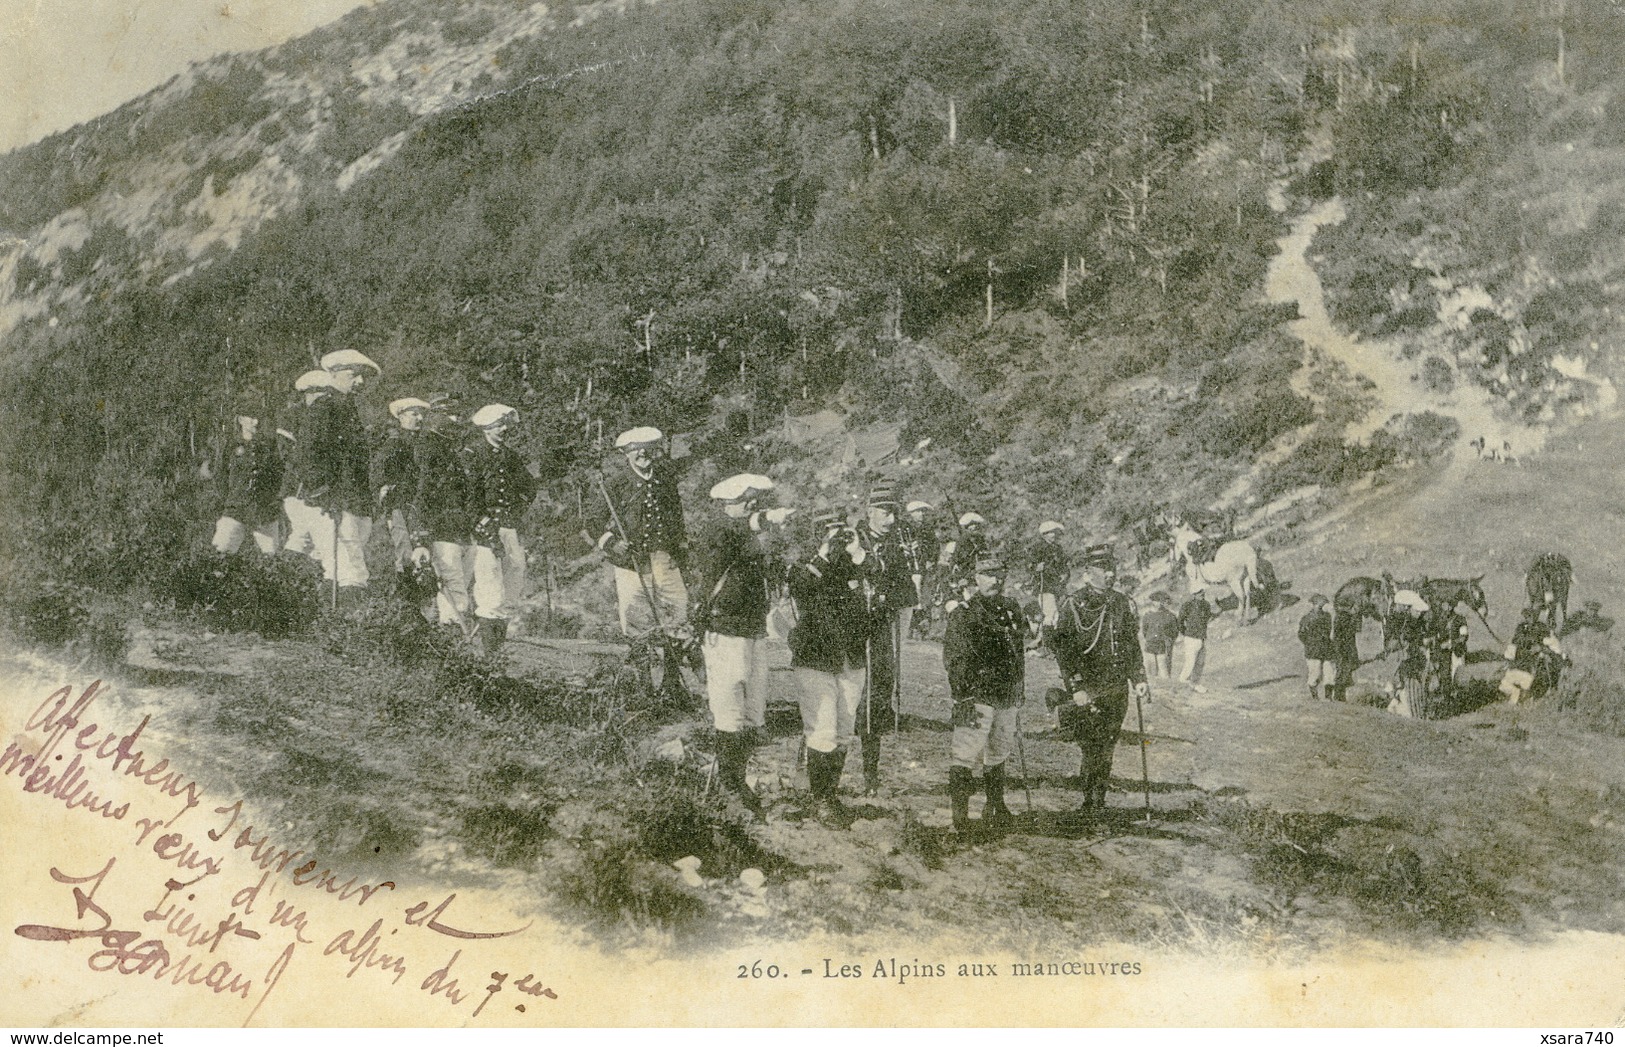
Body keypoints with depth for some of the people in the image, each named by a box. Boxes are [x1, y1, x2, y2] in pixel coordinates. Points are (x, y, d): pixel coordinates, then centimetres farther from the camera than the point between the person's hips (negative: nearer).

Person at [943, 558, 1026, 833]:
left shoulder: (1012, 610, 12)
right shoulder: (963, 613, -7)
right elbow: (953, 658, -10)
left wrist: (1020, 690, 20)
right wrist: (963, 694, -16)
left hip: (1008, 696, 6)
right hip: (977, 695, -6)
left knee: (999, 753, 17)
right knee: (966, 754, -10)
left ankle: (996, 806, 30)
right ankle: (960, 812, -7)